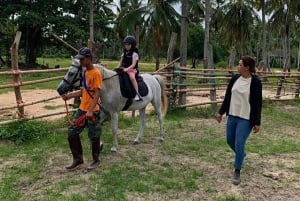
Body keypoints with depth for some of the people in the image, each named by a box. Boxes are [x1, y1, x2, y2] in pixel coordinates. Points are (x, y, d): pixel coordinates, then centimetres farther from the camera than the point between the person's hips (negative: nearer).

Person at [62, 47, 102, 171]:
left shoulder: (96, 73, -15)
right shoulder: (85, 73, 11)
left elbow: (97, 93, -20)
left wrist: (90, 111, -28)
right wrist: (69, 96, 7)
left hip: (92, 111, -8)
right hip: (82, 109, 8)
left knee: (94, 137, 5)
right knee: (72, 133, 9)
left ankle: (96, 160, 24)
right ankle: (78, 158, 22)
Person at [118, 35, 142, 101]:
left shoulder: (134, 53, -5)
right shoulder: (124, 53, 14)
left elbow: (133, 64, -13)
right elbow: (120, 62, 17)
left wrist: (127, 69, -25)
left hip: (132, 69, -7)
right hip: (123, 69, 7)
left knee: (132, 77, -36)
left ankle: (137, 94, -38)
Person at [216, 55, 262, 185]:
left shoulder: (255, 82, -14)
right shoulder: (235, 78, 1)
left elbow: (258, 103, -11)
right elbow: (227, 96, 9)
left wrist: (257, 123, -11)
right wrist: (221, 112, 11)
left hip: (246, 119, -6)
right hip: (232, 116, 6)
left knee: (239, 144, -7)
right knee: (230, 140, 16)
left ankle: (237, 172, 9)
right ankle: (241, 154, 48)